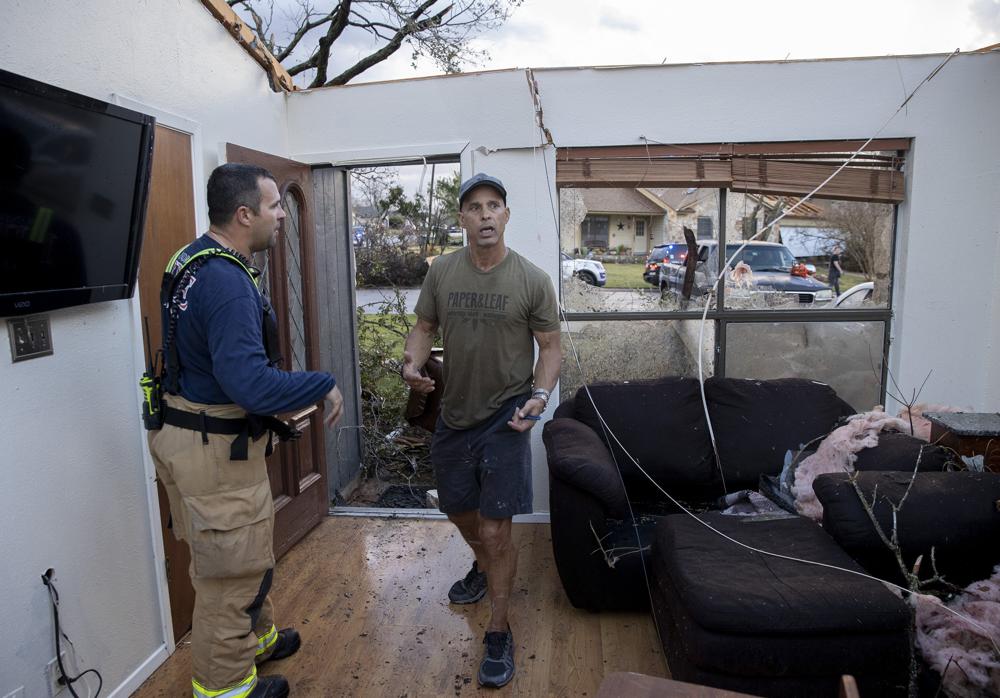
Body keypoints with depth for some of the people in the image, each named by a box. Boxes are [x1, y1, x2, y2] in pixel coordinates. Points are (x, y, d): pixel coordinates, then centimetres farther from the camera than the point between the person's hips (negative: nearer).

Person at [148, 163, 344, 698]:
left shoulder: (193, 261, 7)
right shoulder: (227, 282, -26)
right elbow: (251, 383, -34)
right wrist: (325, 386, -19)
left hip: (185, 429, 10)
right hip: (217, 450, -10)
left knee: (244, 554, 26)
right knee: (233, 572, 9)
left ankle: (257, 638, 47)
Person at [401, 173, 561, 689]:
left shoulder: (532, 280, -10)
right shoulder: (441, 271, -2)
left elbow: (550, 346, -3)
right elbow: (425, 326, 8)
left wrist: (540, 394, -19)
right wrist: (411, 363, -12)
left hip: (504, 418, -4)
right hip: (453, 414, 4)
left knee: (496, 531, -1)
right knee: (459, 510, 22)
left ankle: (499, 633, 21)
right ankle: (485, 568, 55)